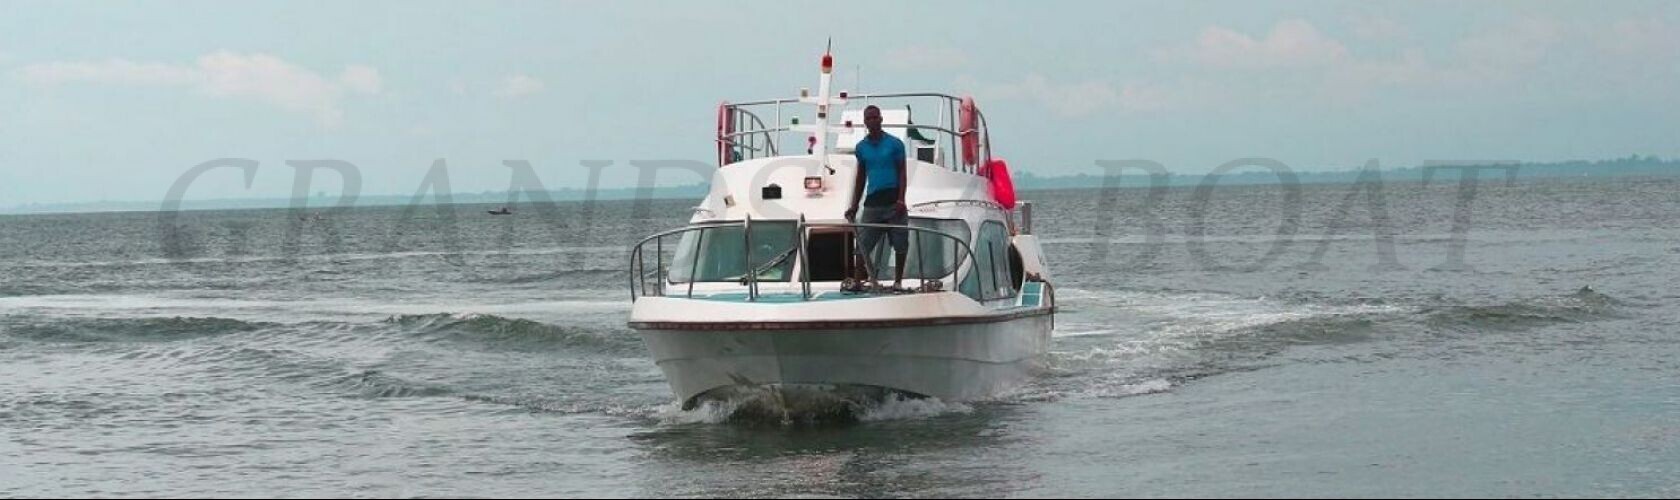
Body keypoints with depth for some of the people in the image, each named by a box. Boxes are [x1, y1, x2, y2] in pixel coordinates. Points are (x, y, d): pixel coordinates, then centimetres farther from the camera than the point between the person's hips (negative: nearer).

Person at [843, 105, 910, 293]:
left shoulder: (895, 144, 2)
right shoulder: (861, 147, 11)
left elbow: (902, 172, -1)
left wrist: (901, 200, -13)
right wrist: (854, 206, 13)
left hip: (893, 200, -2)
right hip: (872, 202, 3)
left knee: (900, 243, 1)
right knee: (863, 244, -3)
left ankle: (898, 281, 11)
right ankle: (858, 280, 1)